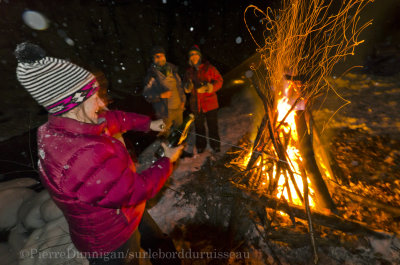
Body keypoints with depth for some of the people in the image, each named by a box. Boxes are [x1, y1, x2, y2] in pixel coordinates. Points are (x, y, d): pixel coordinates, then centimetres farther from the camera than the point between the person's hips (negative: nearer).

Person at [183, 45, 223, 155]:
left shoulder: (209, 68, -4)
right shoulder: (189, 71, 8)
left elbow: (219, 80, -4)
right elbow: (186, 86, 14)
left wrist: (209, 87, -21)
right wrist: (188, 86, -11)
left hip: (210, 103, -3)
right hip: (196, 104, 4)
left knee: (213, 126, 7)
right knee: (199, 126, 14)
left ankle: (215, 145, 27)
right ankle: (200, 145, 32)